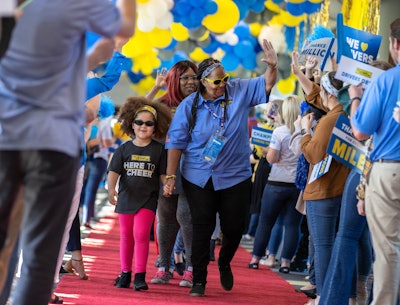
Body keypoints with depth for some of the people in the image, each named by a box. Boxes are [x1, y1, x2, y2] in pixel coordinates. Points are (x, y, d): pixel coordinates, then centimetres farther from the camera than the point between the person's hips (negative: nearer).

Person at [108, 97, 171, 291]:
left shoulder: (158, 150, 1)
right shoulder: (124, 149, 3)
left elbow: (163, 174, 4)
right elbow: (114, 171, -3)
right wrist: (111, 189, -19)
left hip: (148, 199, -2)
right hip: (126, 197, 2)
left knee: (141, 234, -12)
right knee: (126, 236, 10)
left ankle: (140, 275, -7)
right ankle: (125, 273, 22)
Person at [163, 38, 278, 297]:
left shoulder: (239, 91, -3)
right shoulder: (189, 106, -6)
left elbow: (265, 84, -5)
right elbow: (176, 142, -4)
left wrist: (272, 66, -27)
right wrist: (171, 176, -7)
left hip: (235, 176, 1)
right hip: (198, 177, -1)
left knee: (234, 227, 6)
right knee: (202, 228, -1)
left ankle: (225, 264, 36)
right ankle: (199, 280, 8)